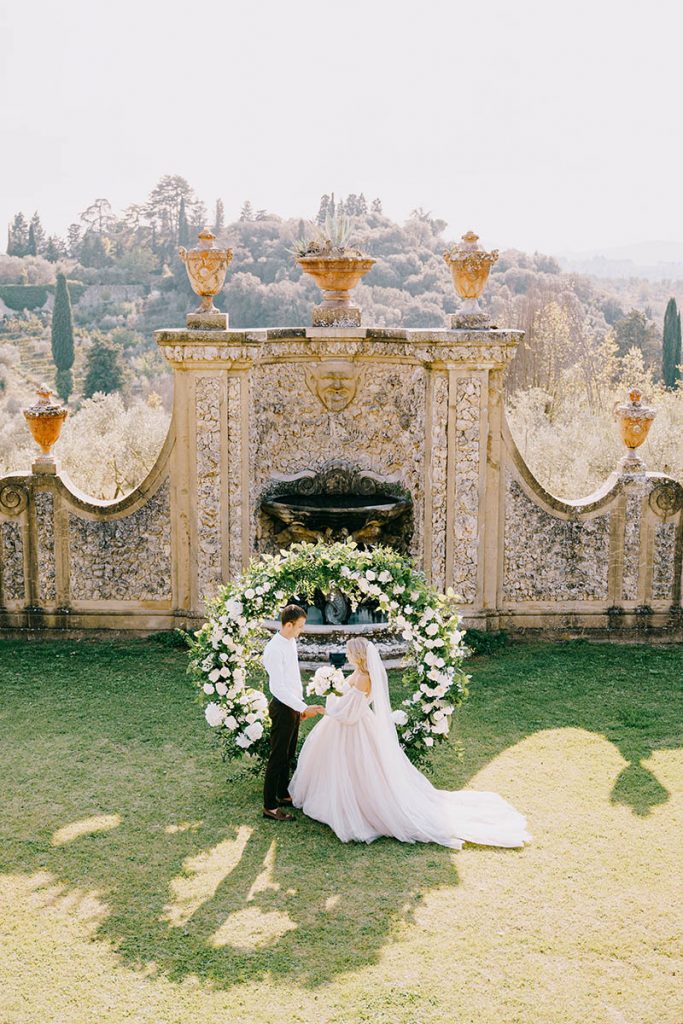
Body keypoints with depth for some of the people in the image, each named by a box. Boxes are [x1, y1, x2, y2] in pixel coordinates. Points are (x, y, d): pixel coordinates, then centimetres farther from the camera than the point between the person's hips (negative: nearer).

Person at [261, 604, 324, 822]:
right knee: (278, 757, -1)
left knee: (288, 755, 20)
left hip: (294, 705, 9)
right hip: (282, 707, -9)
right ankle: (270, 806, 7)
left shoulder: (291, 642, 6)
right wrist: (304, 707, -28)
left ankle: (283, 794, 36)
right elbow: (278, 688, -27)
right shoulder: (274, 649, -24)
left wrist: (302, 705, 18)